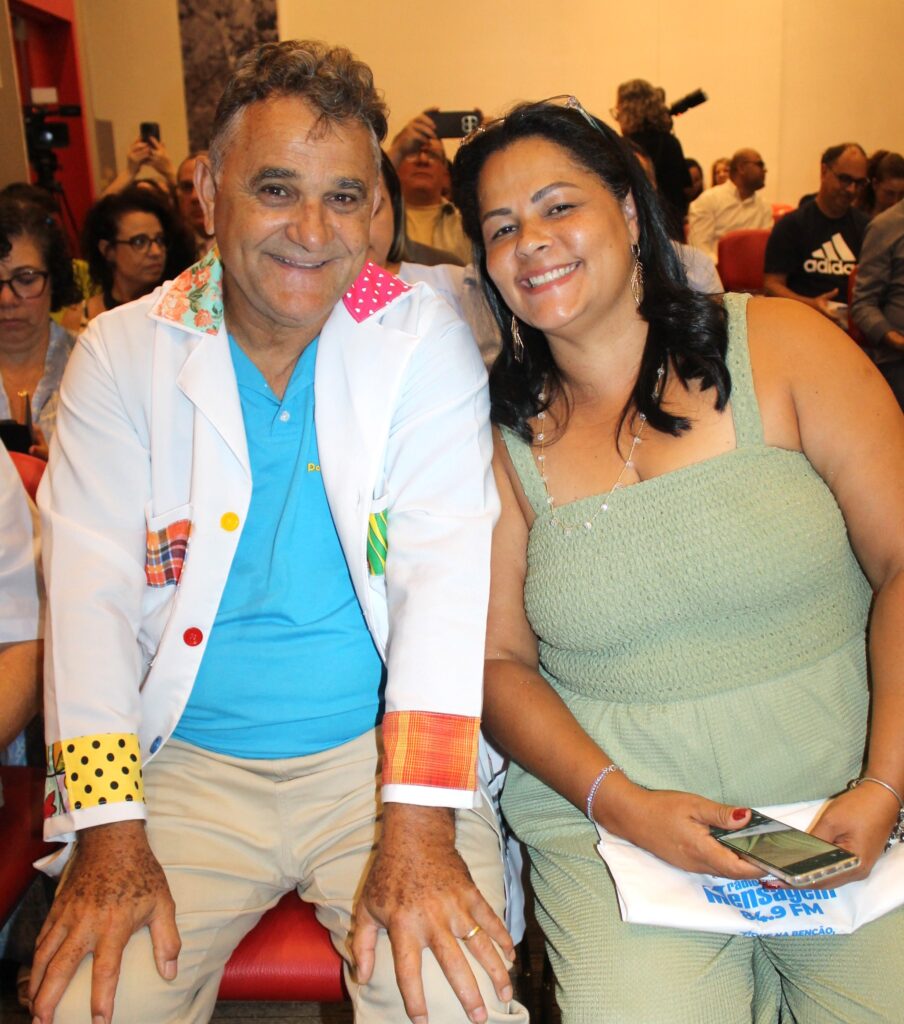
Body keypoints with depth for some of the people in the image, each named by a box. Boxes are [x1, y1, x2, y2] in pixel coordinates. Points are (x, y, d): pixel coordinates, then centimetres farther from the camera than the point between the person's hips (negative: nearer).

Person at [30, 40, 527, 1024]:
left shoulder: (425, 341, -3)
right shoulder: (123, 353, 1)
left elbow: (446, 571, -12)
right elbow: (91, 585, -5)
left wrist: (418, 827, -22)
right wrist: (109, 835, -15)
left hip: (380, 753, -1)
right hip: (185, 766, 2)